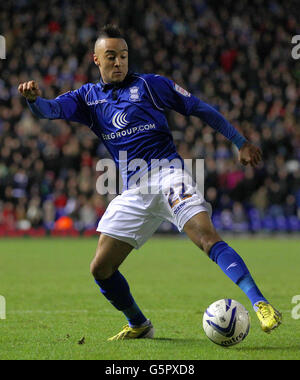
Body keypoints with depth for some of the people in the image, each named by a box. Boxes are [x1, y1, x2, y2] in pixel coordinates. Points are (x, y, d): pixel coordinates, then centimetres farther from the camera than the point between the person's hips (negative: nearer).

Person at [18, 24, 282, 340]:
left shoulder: (149, 85, 4)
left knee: (207, 237, -27)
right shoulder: (88, 97, 13)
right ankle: (139, 325, 24)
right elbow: (49, 110, -3)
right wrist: (34, 98, -27)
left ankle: (261, 305, -34)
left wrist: (240, 142, 7)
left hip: (167, 174, -4)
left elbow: (200, 109, 8)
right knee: (100, 269, 2)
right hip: (133, 192, 5)